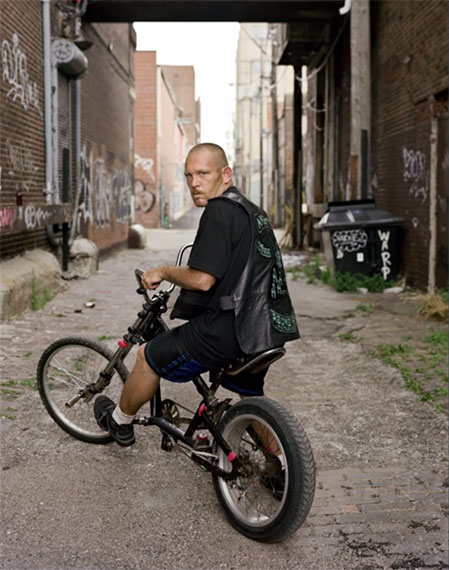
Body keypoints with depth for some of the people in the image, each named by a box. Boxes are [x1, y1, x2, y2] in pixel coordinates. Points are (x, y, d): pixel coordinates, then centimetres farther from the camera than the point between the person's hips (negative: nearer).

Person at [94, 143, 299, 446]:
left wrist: (163, 272, -5)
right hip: (267, 330, 9)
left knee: (149, 356, 10)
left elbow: (202, 280, -22)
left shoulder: (220, 210, -15)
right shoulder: (253, 210, 16)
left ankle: (120, 421, 30)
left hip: (227, 330, -9)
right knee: (251, 397, 28)